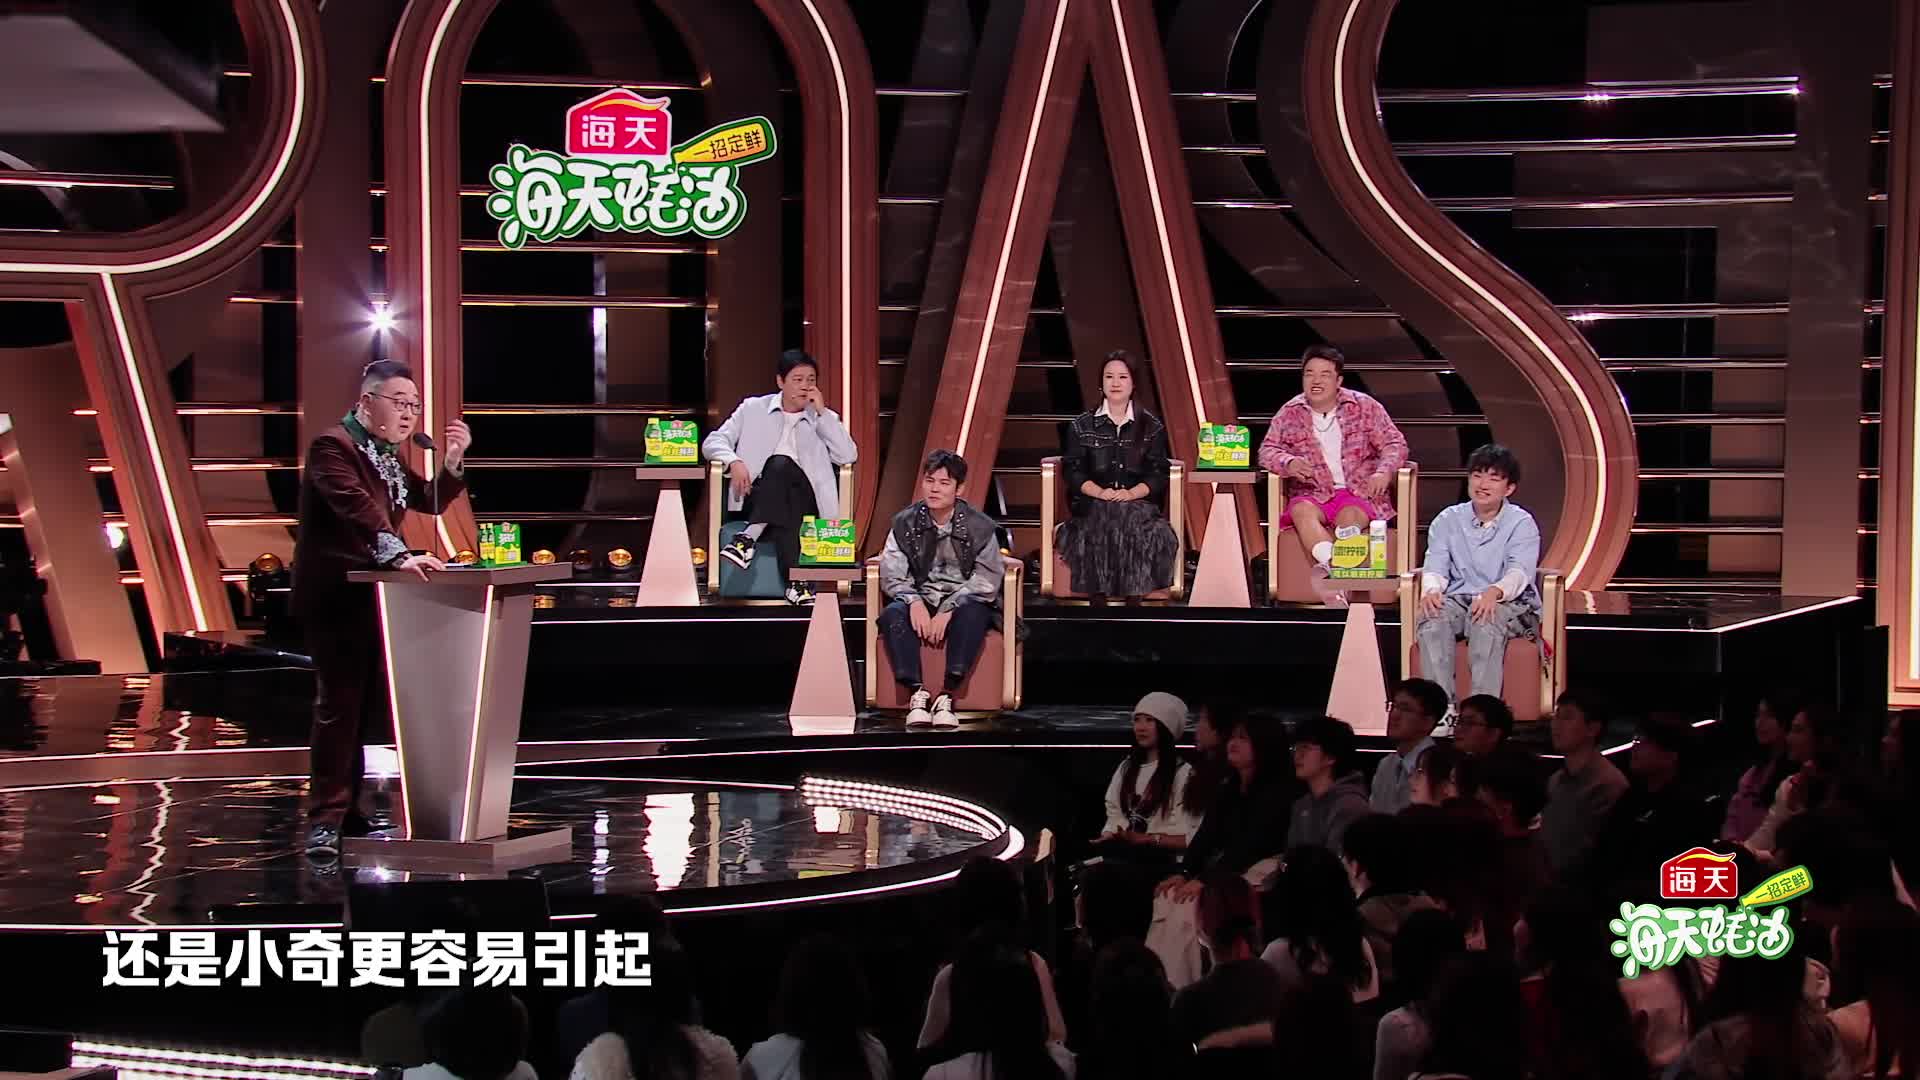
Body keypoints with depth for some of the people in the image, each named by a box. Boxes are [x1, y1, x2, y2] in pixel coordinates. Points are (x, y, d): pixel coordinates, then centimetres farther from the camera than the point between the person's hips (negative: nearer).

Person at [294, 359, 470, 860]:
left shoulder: (386, 455, 16)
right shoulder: (333, 446, -14)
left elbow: (431, 502, 19)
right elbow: (357, 506, -28)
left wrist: (452, 460, 2)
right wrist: (399, 555, -39)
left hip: (372, 595, 9)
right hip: (336, 595, -9)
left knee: (365, 705, 9)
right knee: (339, 705, -10)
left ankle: (348, 810, 16)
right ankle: (325, 820, -7)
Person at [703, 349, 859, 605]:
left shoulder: (823, 418, 18)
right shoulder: (753, 409, 17)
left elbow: (848, 456, 1)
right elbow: (713, 442, 10)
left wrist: (822, 412, -1)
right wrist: (734, 461, -12)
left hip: (804, 502, 0)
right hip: (758, 497, 0)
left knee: (781, 465, -32)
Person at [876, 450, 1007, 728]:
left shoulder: (980, 527, -4)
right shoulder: (904, 523, 3)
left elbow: (987, 581, -11)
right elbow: (891, 574, -2)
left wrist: (948, 611, -23)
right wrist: (914, 602, -23)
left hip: (962, 603, -2)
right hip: (920, 600, 2)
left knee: (972, 613, -37)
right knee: (892, 615, -30)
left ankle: (947, 695, -38)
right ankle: (917, 692, -34)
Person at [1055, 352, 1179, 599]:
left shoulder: (1151, 427, 12)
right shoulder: (1082, 426, 13)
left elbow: (1158, 474, 4)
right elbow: (1073, 470, 5)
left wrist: (1132, 493, -14)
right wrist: (1100, 492, -13)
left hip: (1138, 502, 0)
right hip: (1093, 503, 0)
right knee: (1103, 521, -35)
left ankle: (1133, 592, -26)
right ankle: (1102, 592, -27)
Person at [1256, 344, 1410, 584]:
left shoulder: (1364, 407, 6)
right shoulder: (1290, 413, 9)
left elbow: (1394, 443, 5)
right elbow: (1268, 450, 5)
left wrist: (1384, 472, -17)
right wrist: (1288, 463, -19)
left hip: (1359, 492, -1)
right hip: (1312, 493, 1)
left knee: (1350, 516, -36)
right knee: (1302, 511, -34)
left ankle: (1330, 568, -52)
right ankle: (1333, 564, -54)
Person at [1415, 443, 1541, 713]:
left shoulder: (1521, 523, 1)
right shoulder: (1447, 520, 12)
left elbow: (1520, 572, -14)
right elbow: (1436, 567, 2)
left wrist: (1495, 592, -38)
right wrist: (1431, 590, -25)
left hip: (1509, 602, -3)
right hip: (1458, 598, 3)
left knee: (1485, 623, -37)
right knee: (1431, 620, -31)